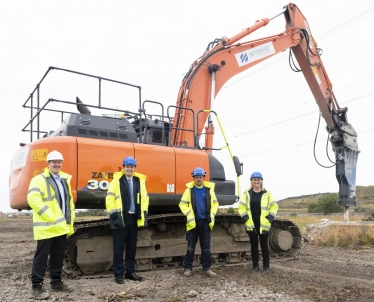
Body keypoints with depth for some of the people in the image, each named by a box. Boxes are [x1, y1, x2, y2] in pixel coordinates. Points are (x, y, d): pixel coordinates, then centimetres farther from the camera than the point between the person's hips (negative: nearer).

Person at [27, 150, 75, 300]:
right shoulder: (39, 179, -8)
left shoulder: (65, 179, 16)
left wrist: (70, 221, 12)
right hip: (46, 227, -7)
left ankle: (56, 282, 26)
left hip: (61, 227, 7)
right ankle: (37, 286, 10)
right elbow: (33, 200, -21)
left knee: (58, 256, 14)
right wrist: (50, 216, -21)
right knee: (41, 257, 0)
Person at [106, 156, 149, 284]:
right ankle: (118, 274, 12)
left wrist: (144, 214, 8)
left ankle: (130, 272, 25)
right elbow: (109, 199, -8)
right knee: (118, 247, 1)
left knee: (132, 247, 13)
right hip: (121, 218, -5)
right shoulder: (116, 180, -4)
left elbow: (144, 198, 15)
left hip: (134, 218, 5)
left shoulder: (140, 180, 10)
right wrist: (114, 214, -13)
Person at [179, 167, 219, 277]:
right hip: (193, 222, -1)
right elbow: (182, 204, 0)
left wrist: (212, 215, -1)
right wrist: (189, 215, -11)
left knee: (206, 247, 8)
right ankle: (188, 268, 14)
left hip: (205, 222, 2)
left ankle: (206, 268, 17)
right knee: (190, 247, 5)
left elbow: (215, 203, 11)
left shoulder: (209, 189, 5)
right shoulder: (189, 189, 0)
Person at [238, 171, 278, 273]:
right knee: (254, 245, 10)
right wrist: (243, 215, -5)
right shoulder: (247, 193, 6)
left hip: (263, 224, -1)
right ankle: (255, 265, 21)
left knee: (264, 245, 5)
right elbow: (241, 206, 9)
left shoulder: (267, 194, 3)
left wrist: (271, 215, -5)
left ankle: (266, 266, 19)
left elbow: (274, 206, 8)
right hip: (251, 224, 1)